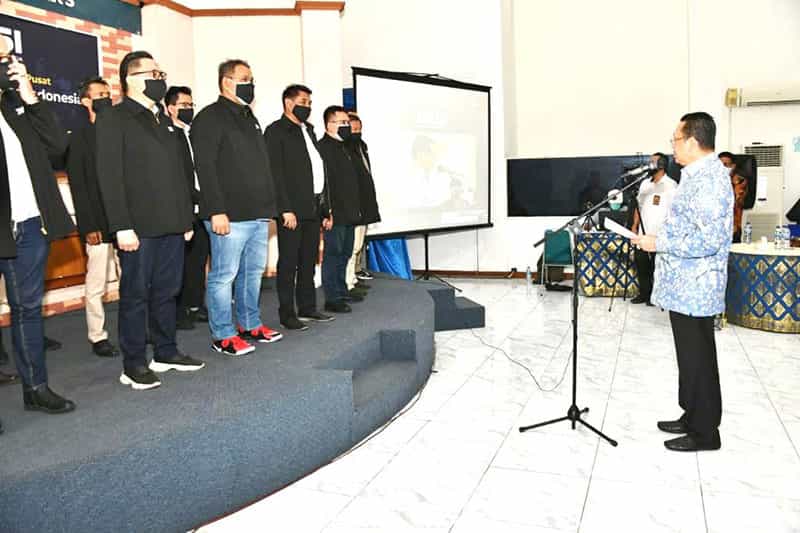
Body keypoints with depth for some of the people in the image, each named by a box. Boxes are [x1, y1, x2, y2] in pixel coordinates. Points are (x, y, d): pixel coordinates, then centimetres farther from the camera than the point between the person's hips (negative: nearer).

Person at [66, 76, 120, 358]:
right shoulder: (79, 137, 2)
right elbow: (77, 185, -4)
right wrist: (88, 226, -11)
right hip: (99, 225, -4)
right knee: (96, 286, 1)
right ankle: (98, 337, 11)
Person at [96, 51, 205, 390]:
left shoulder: (161, 121, 20)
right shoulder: (114, 119, -3)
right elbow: (110, 176, -11)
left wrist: (186, 218, 14)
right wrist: (122, 226, -18)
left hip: (171, 225, 7)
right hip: (139, 228, -7)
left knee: (167, 291, 12)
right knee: (136, 294, 0)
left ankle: (166, 352, 23)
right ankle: (133, 365, 9)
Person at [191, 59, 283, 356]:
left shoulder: (249, 118, 21)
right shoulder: (210, 118, -6)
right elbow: (205, 168, -14)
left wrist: (268, 205, 18)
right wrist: (217, 211, -20)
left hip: (257, 214, 9)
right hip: (229, 215, -9)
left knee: (253, 271, 14)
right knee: (224, 275, -2)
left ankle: (250, 325, 26)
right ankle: (222, 335, 8)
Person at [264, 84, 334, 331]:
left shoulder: (308, 130, 20)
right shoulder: (276, 131, -5)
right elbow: (275, 173, -12)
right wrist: (286, 209, -19)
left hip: (313, 207, 8)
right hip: (292, 209, -8)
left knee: (309, 260, 13)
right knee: (288, 262, -1)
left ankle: (308, 307, 23)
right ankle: (287, 313, 6)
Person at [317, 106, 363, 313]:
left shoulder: (343, 148, 20)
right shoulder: (323, 147, -11)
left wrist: (356, 209, 21)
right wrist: (327, 210, -24)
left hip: (348, 213, 10)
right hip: (335, 213, -10)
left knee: (344, 253, 16)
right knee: (333, 254, -5)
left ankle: (342, 291, 26)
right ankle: (332, 298, 0)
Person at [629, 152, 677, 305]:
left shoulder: (670, 185, -8)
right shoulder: (645, 183, 12)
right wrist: (634, 225, 10)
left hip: (660, 235, -6)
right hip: (643, 233, 6)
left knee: (656, 268, 3)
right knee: (640, 263, 9)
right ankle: (644, 294, 21)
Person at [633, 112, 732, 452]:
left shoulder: (708, 179, -19)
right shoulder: (699, 175, 13)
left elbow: (708, 240, -27)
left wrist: (659, 243, -19)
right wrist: (660, 239, 15)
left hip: (693, 289, -10)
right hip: (685, 286, 10)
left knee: (697, 359, 1)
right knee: (690, 357, 18)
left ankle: (705, 433, 14)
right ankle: (693, 418, 30)